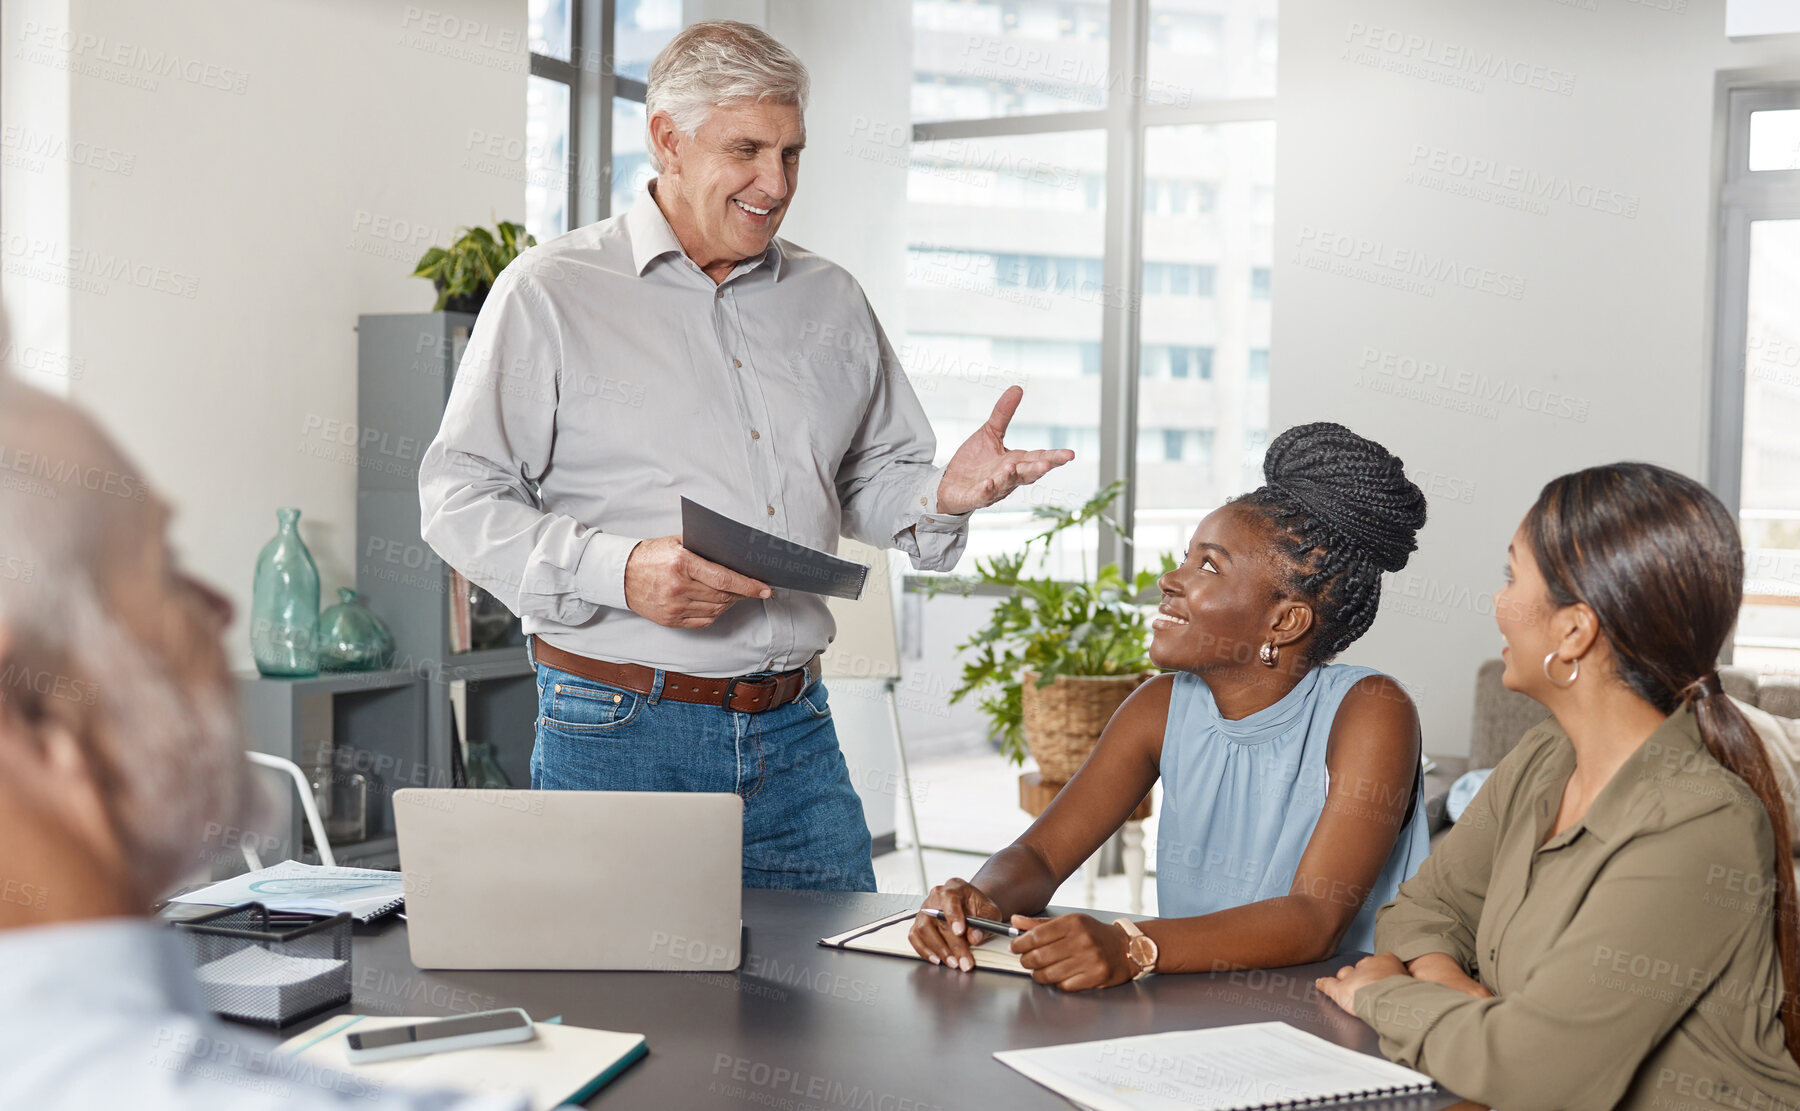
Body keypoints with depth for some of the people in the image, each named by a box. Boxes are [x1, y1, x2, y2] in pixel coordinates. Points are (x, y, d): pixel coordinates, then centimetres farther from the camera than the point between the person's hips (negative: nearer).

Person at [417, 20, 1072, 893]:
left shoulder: (831, 302, 13)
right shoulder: (551, 292, -2)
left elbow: (872, 480, 22)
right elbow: (460, 497, -5)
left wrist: (945, 495, -2)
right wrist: (618, 571, -20)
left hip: (797, 734, 4)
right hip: (619, 730, -4)